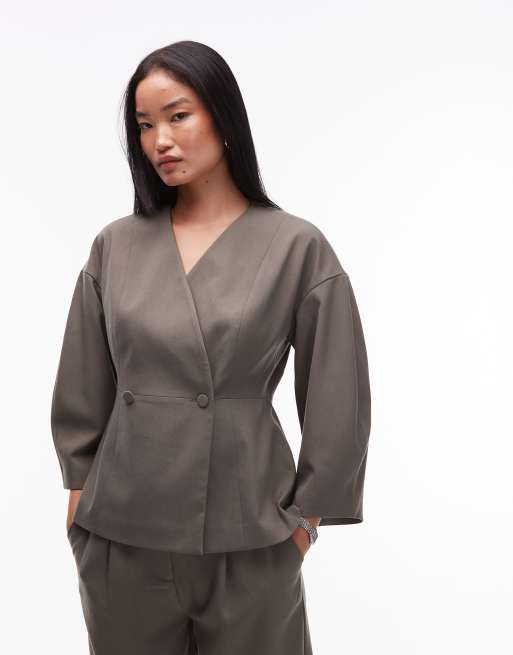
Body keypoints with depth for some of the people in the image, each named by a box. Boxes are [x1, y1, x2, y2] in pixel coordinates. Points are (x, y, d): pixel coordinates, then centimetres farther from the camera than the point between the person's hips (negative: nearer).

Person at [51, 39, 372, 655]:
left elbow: (337, 398, -5)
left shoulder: (297, 247, -8)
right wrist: (79, 490, 9)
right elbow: (83, 385, 9)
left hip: (248, 535, -2)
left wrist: (306, 513, -2)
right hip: (121, 529, 3)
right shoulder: (115, 245, 1)